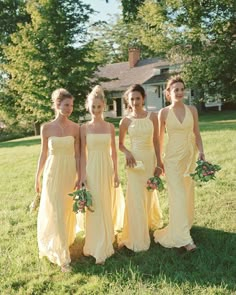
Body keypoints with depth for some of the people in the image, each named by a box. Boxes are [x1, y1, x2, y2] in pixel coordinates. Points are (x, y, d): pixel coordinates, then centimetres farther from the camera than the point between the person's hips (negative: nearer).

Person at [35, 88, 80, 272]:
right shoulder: (46, 128, -4)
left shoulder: (75, 128, -2)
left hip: (69, 173, 1)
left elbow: (77, 155, 0)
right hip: (52, 173, -1)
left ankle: (64, 243, 38)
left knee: (68, 212, 13)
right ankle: (62, 256, 9)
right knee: (55, 213, -1)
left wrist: (79, 177, -2)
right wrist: (37, 177, 5)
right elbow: (43, 154, 3)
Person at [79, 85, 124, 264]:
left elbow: (114, 152, 6)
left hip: (107, 170, 2)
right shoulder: (85, 128, -2)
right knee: (94, 208, 0)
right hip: (91, 170, -2)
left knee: (107, 207, 10)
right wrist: (82, 175, -6)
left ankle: (104, 245, 28)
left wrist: (116, 173, 5)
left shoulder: (110, 127, 3)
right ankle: (97, 248, 13)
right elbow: (83, 154, -1)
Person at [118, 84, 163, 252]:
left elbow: (156, 141, 3)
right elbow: (121, 144, 7)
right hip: (135, 161, -1)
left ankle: (151, 222, 48)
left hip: (150, 159, 2)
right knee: (136, 199, 1)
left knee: (149, 195, 16)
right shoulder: (126, 121, -3)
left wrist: (159, 163, 1)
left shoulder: (152, 117, -1)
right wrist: (127, 153, -14)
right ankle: (138, 238, 14)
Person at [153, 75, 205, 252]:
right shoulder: (164, 113, -5)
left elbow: (197, 134, 6)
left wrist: (201, 151, -9)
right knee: (178, 195, -5)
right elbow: (160, 139, 1)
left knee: (188, 193, 13)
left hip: (190, 156, 3)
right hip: (173, 157, -3)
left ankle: (186, 223, 35)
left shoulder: (192, 110, 2)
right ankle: (183, 237, 1)